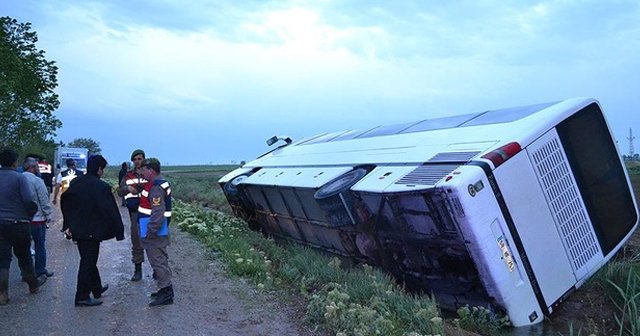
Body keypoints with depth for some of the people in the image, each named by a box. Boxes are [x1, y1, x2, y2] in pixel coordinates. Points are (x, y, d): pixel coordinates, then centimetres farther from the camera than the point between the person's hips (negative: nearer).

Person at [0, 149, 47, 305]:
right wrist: (31, 214, 2)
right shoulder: (19, 178, -12)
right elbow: (28, 200, -16)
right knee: (24, 255, 13)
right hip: (18, 222, -3)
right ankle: (33, 284, 30)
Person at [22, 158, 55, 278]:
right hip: (37, 219, -5)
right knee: (40, 245, 7)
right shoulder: (37, 181, -16)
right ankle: (40, 271, 14)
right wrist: (48, 216, -3)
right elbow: (45, 201, -15)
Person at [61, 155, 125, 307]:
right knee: (88, 262, 1)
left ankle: (97, 288, 36)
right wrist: (119, 231, -14)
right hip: (92, 231, -8)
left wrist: (68, 224, 18)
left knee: (89, 260, 20)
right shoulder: (101, 186, -19)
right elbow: (110, 211, -20)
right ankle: (82, 297, 8)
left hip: (77, 230, 8)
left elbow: (64, 201, 13)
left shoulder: (76, 183, 5)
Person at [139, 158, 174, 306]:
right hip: (157, 232, 11)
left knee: (158, 262, -4)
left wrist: (150, 233, -24)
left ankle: (166, 294, 2)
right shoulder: (159, 184, 14)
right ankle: (165, 289, 28)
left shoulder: (156, 188, -20)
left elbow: (158, 213, -27)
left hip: (154, 234, -11)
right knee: (159, 261, 18)